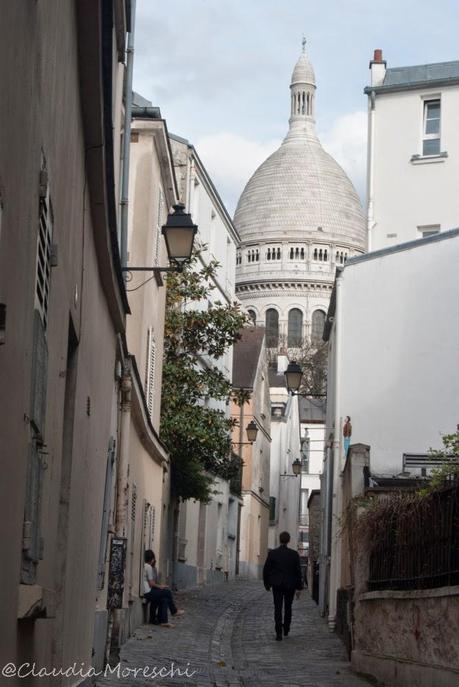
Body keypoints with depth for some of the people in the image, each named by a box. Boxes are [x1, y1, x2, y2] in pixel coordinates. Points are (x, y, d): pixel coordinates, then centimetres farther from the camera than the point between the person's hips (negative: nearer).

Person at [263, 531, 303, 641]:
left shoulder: (272, 553, -7)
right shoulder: (294, 554, -7)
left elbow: (266, 569, -3)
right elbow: (298, 571, -6)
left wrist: (267, 584, 10)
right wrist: (299, 588, 1)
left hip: (277, 585, -1)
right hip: (290, 585, 1)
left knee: (278, 608, 1)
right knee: (288, 607, 19)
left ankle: (279, 633, -8)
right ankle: (286, 629, 28)